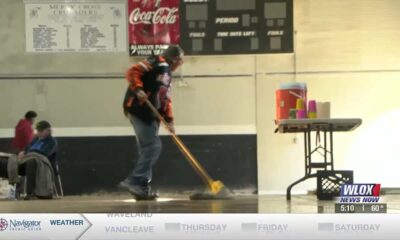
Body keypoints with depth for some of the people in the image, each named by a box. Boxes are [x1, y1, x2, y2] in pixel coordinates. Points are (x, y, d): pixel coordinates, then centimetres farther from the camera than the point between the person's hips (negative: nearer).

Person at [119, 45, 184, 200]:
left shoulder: (167, 74, 25)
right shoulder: (157, 63, -4)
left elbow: (166, 99, 22)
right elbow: (132, 72, -13)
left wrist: (169, 119, 9)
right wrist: (138, 89, -28)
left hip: (150, 114, 10)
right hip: (139, 110, -10)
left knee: (147, 149, 9)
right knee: (153, 146, -14)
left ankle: (142, 188, 12)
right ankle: (133, 182, -14)